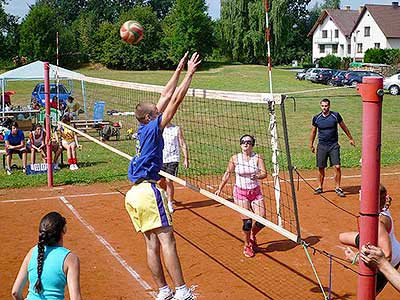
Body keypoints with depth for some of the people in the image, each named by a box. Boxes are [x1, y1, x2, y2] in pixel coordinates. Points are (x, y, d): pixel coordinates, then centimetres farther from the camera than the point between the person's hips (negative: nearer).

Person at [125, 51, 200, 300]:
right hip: (148, 191, -9)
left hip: (134, 194, 9)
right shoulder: (152, 128, -6)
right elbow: (175, 101, -9)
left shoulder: (144, 129, 15)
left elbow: (166, 97, 20)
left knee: (152, 244, 8)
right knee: (167, 240, -10)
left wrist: (178, 71, 23)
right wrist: (189, 74, -5)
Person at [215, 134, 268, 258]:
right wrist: (220, 189, 10)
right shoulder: (235, 158, -3)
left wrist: (257, 176, -34)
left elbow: (264, 173, -12)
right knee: (247, 222, -7)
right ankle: (247, 245, 19)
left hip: (256, 192, 1)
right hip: (240, 193, -1)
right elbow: (228, 173, 8)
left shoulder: (258, 158, -4)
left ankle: (252, 236, 29)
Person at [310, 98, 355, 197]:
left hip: (334, 145, -1)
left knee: (337, 167, -9)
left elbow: (344, 127, 10)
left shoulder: (336, 115, -4)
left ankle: (337, 187, 5)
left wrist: (350, 138, 17)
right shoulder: (316, 118, 0)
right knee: (321, 168, 5)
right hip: (322, 145, 1)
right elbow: (313, 132, 14)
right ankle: (320, 187, 21)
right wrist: (311, 145, 17)